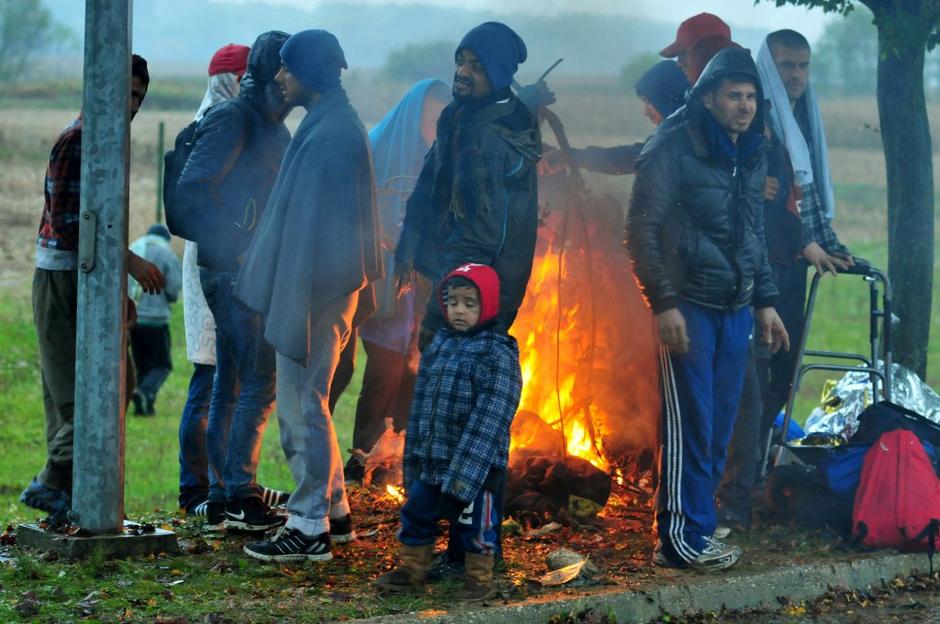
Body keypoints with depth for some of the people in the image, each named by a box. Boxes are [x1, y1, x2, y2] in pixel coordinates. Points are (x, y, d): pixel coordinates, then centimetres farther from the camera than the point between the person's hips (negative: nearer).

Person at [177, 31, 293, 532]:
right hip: (232, 270, -9)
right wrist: (232, 244, -19)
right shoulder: (233, 119, -11)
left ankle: (222, 495, 16)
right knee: (257, 383, -10)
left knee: (229, 382, 11)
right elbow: (193, 186, -20)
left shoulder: (271, 126, 17)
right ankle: (238, 496, -6)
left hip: (253, 270, 9)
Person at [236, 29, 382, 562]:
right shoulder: (334, 123, 14)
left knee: (302, 404, -5)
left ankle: (309, 528, 0)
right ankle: (334, 511, 24)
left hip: (316, 286, -10)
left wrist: (297, 296, -21)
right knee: (306, 403, 17)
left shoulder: (331, 131, -17)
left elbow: (313, 219, -20)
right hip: (329, 286, 10)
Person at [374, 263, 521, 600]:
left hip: (476, 466, -6)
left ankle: (479, 580, 23)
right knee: (416, 513, 14)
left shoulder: (498, 354, -12)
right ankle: (411, 570, 32)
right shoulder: (439, 345, 8)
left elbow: (489, 419, -18)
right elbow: (421, 404, 12)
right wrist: (413, 456, 10)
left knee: (473, 523, 5)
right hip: (432, 460, 6)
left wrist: (461, 476, -23)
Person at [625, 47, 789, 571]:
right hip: (688, 307, -7)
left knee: (721, 423, 7)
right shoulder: (674, 151, -9)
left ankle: (700, 521, 17)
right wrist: (663, 302, -15)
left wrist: (765, 301, 19)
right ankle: (683, 538, -2)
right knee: (690, 423, -7)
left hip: (736, 309, 7)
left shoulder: (754, 156, 13)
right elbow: (642, 230, -10)